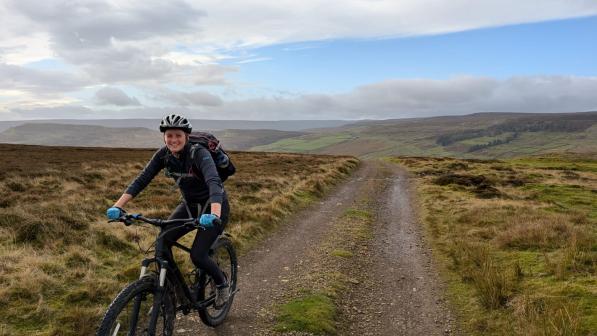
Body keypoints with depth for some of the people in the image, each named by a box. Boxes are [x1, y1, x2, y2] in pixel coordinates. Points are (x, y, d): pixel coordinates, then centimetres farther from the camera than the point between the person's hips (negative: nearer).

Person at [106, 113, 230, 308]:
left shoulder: (199, 154, -28)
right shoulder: (163, 154, -11)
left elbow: (214, 183, -42)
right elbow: (142, 180, -13)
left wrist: (214, 215, -59)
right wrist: (118, 206, -26)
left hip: (214, 206, -5)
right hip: (189, 205, 6)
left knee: (197, 255, -16)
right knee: (162, 241, -14)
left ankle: (222, 284, 14)